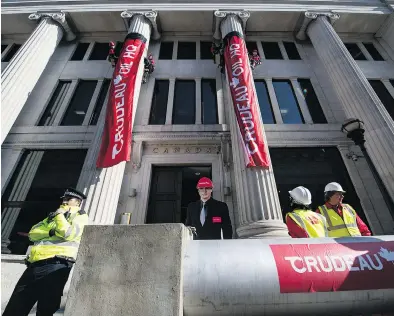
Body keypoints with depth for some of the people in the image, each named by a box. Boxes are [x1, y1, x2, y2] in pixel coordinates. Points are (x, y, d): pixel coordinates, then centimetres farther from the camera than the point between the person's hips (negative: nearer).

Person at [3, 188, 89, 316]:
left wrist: (59, 215, -3)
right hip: (34, 265, 7)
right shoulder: (53, 216, 24)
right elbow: (32, 233, 12)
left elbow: (68, 234, -15)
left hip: (55, 265, -7)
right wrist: (51, 231, -6)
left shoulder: (80, 216, 3)